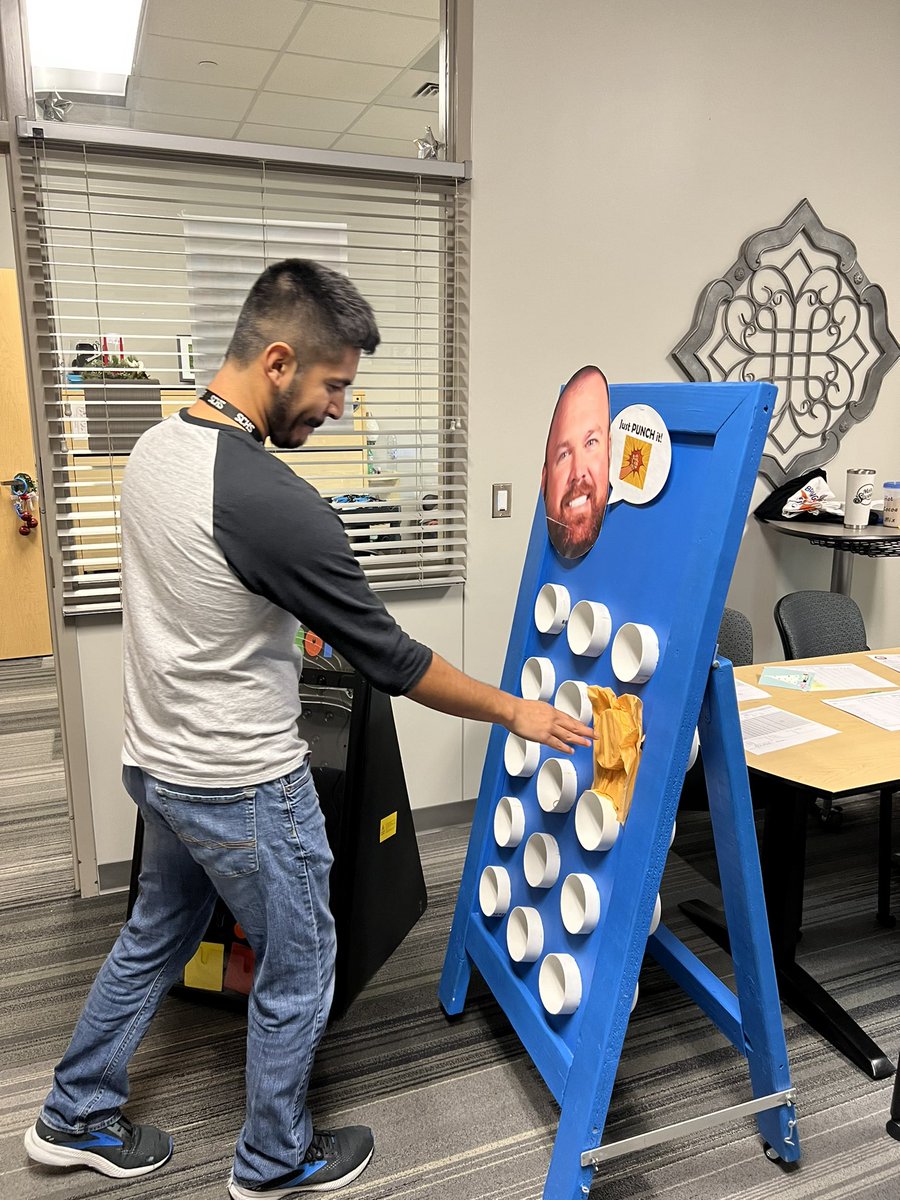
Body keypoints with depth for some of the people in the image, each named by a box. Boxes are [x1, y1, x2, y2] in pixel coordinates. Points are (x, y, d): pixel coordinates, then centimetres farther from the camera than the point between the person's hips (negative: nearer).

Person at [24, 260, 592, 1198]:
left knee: (155, 936, 28)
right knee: (297, 969, 15)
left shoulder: (152, 448, -1)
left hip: (156, 760, 9)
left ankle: (75, 1118, 48)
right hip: (242, 787, -8)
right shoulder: (275, 503, -29)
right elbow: (389, 660, -22)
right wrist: (514, 712, -10)